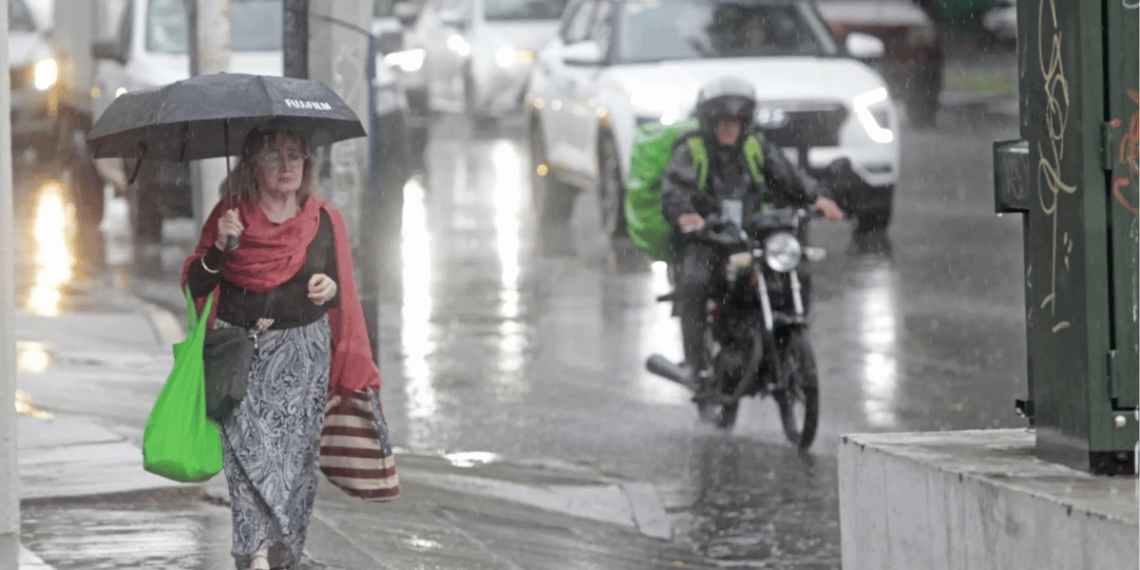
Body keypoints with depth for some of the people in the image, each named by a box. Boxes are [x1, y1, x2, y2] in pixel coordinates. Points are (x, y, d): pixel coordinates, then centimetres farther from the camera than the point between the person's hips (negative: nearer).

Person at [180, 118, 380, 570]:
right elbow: (194, 287, 4)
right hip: (239, 354, -1)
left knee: (295, 454, -5)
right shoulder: (230, 215, 4)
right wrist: (219, 249, -13)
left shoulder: (325, 221, 7)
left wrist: (329, 288, -8)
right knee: (251, 448, -17)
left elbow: (342, 294, 15)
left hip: (303, 355, 2)